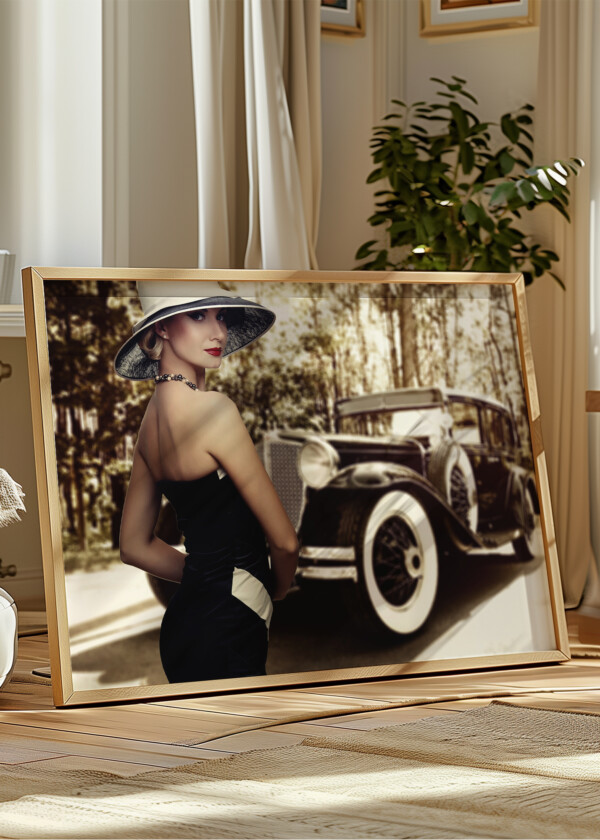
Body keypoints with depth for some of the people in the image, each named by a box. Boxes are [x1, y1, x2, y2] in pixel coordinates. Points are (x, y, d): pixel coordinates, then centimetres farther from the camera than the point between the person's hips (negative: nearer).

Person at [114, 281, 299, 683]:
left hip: (189, 616, 9)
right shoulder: (214, 408, -17)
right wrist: (277, 588, 10)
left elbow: (135, 546, 18)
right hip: (223, 629, -9)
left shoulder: (154, 413, 9)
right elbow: (284, 539, -10)